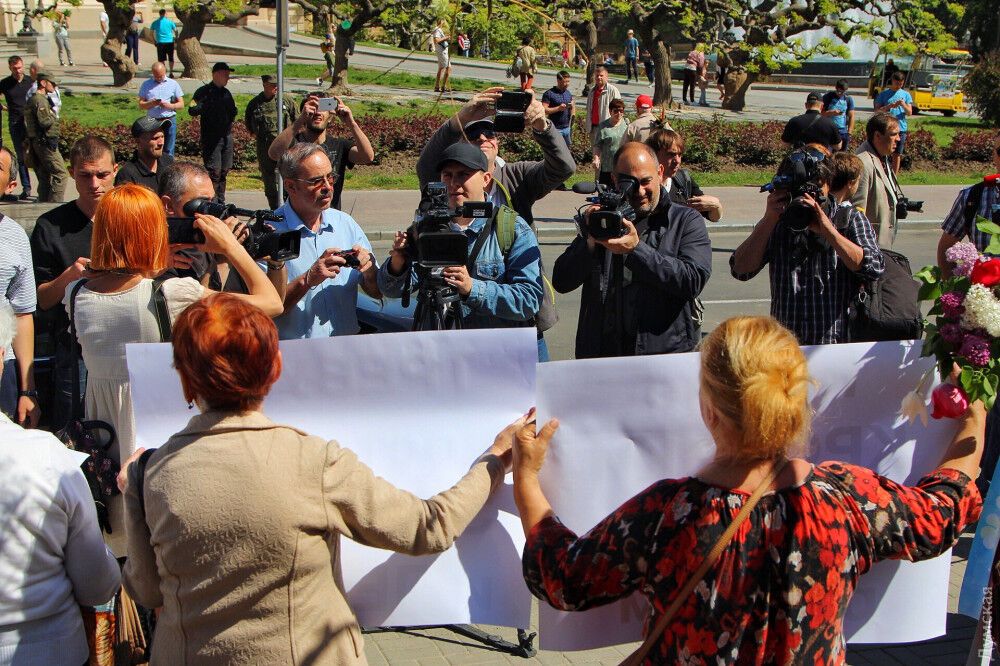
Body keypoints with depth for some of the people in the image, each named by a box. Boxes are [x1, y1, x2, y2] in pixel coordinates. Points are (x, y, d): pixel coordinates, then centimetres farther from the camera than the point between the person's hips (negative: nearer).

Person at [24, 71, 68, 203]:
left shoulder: (31, 99, 17)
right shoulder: (40, 100, -16)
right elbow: (45, 122, -24)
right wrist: (54, 117, -5)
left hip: (36, 142, 10)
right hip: (45, 142, -10)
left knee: (44, 176, 15)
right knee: (60, 174, -9)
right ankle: (55, 203, -13)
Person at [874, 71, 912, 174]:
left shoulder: (906, 94, 9)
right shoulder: (884, 94, 3)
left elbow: (909, 112, 3)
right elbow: (877, 110, -2)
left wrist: (904, 105, -17)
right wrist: (890, 106, -17)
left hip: (901, 128, 2)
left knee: (897, 154, 6)